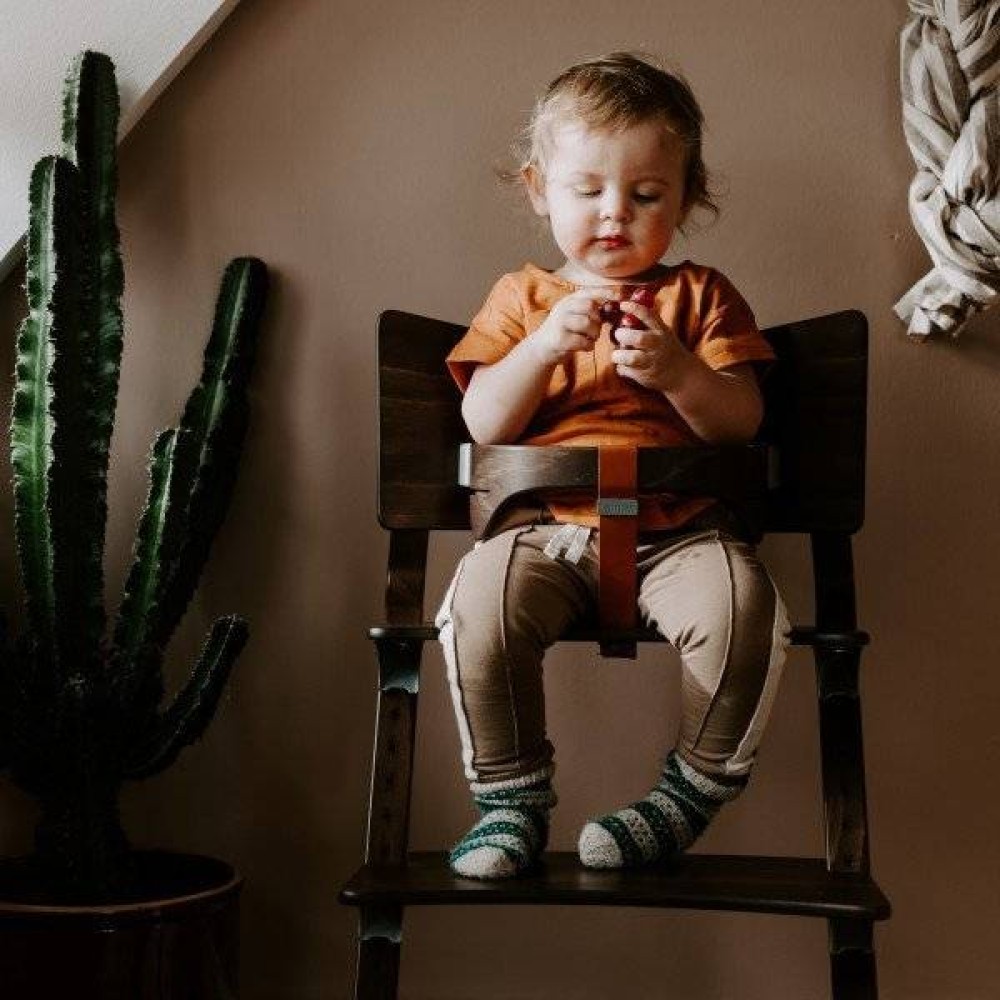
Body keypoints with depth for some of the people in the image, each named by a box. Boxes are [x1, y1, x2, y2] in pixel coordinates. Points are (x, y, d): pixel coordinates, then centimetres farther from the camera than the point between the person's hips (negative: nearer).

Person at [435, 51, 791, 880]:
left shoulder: (700, 296, 14)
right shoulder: (521, 297, 15)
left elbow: (741, 424, 2)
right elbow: (484, 425, 3)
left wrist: (677, 371, -18)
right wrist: (545, 345, -13)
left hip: (678, 530, 0)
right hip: (546, 527, 0)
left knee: (742, 609, -31)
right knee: (480, 605, -30)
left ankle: (694, 791, -7)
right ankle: (513, 803, -11)